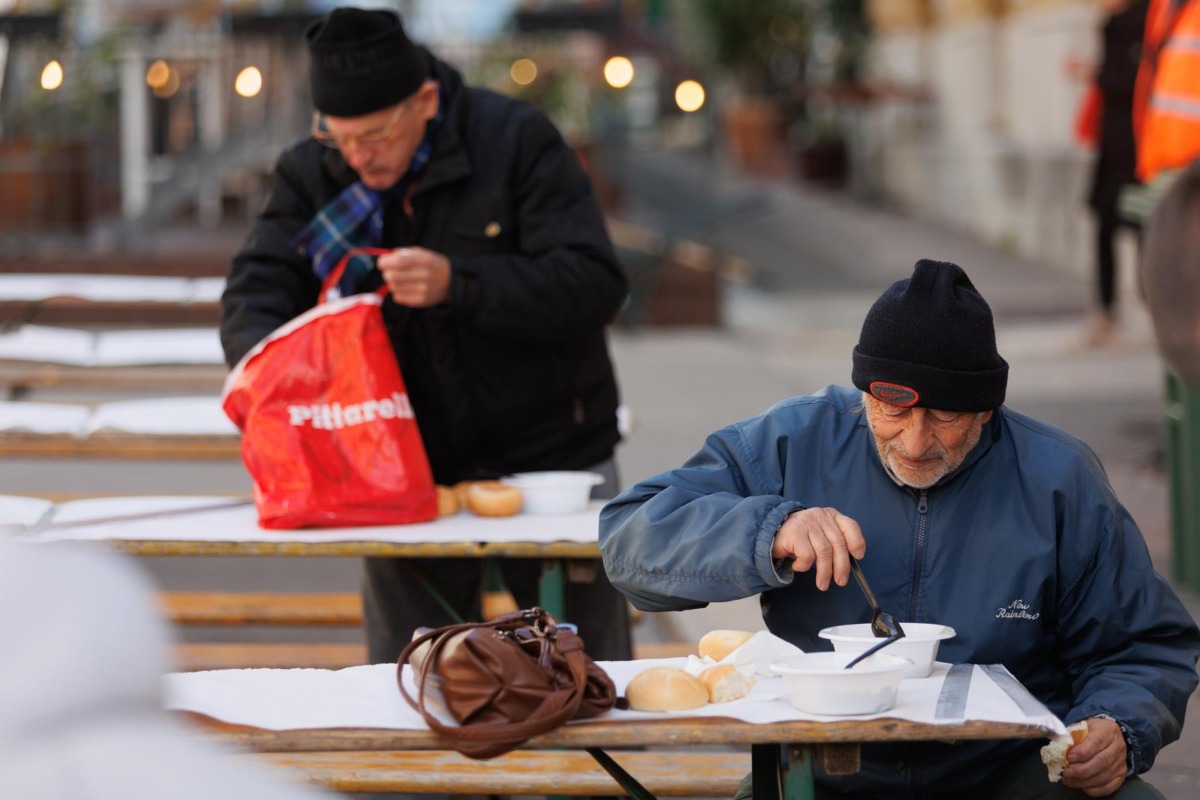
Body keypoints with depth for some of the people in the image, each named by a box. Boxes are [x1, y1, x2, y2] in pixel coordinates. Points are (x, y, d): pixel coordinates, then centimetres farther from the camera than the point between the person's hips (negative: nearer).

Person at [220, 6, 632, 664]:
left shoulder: (515, 139, -13)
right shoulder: (310, 173, -3)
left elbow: (595, 285, -19)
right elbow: (254, 292, -8)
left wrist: (456, 285, -31)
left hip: (548, 456, -2)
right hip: (406, 474, 2)